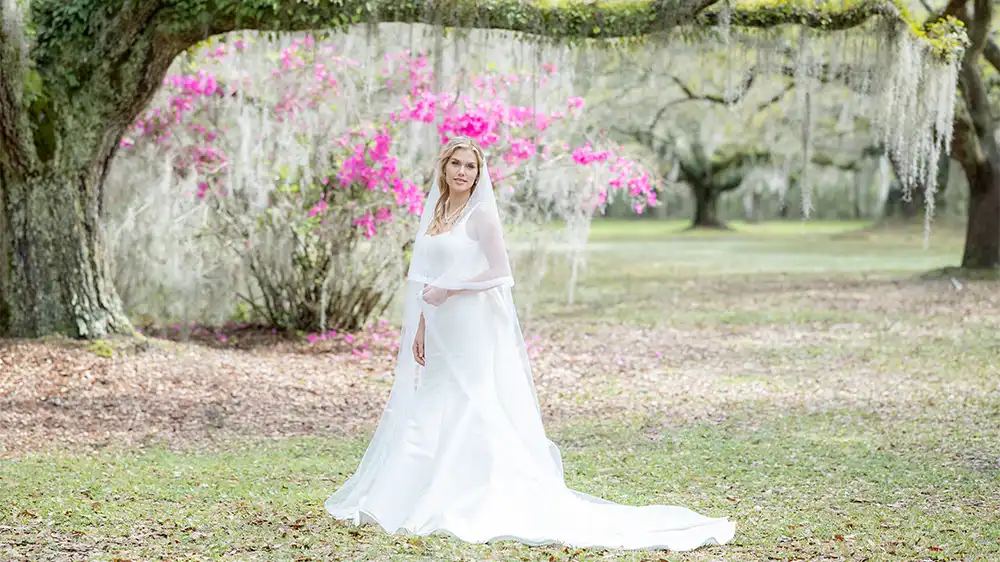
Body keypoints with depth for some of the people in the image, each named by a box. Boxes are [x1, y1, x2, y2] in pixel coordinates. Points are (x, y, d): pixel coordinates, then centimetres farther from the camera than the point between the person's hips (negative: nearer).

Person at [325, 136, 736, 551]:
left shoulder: (481, 213, -8)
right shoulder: (435, 212, 14)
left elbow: (499, 273, -15)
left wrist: (448, 290, -18)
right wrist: (420, 329, 13)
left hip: (474, 331, -8)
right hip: (440, 333, 8)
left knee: (472, 417, -7)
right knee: (427, 420, 9)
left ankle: (474, 506, -2)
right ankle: (429, 504, 16)